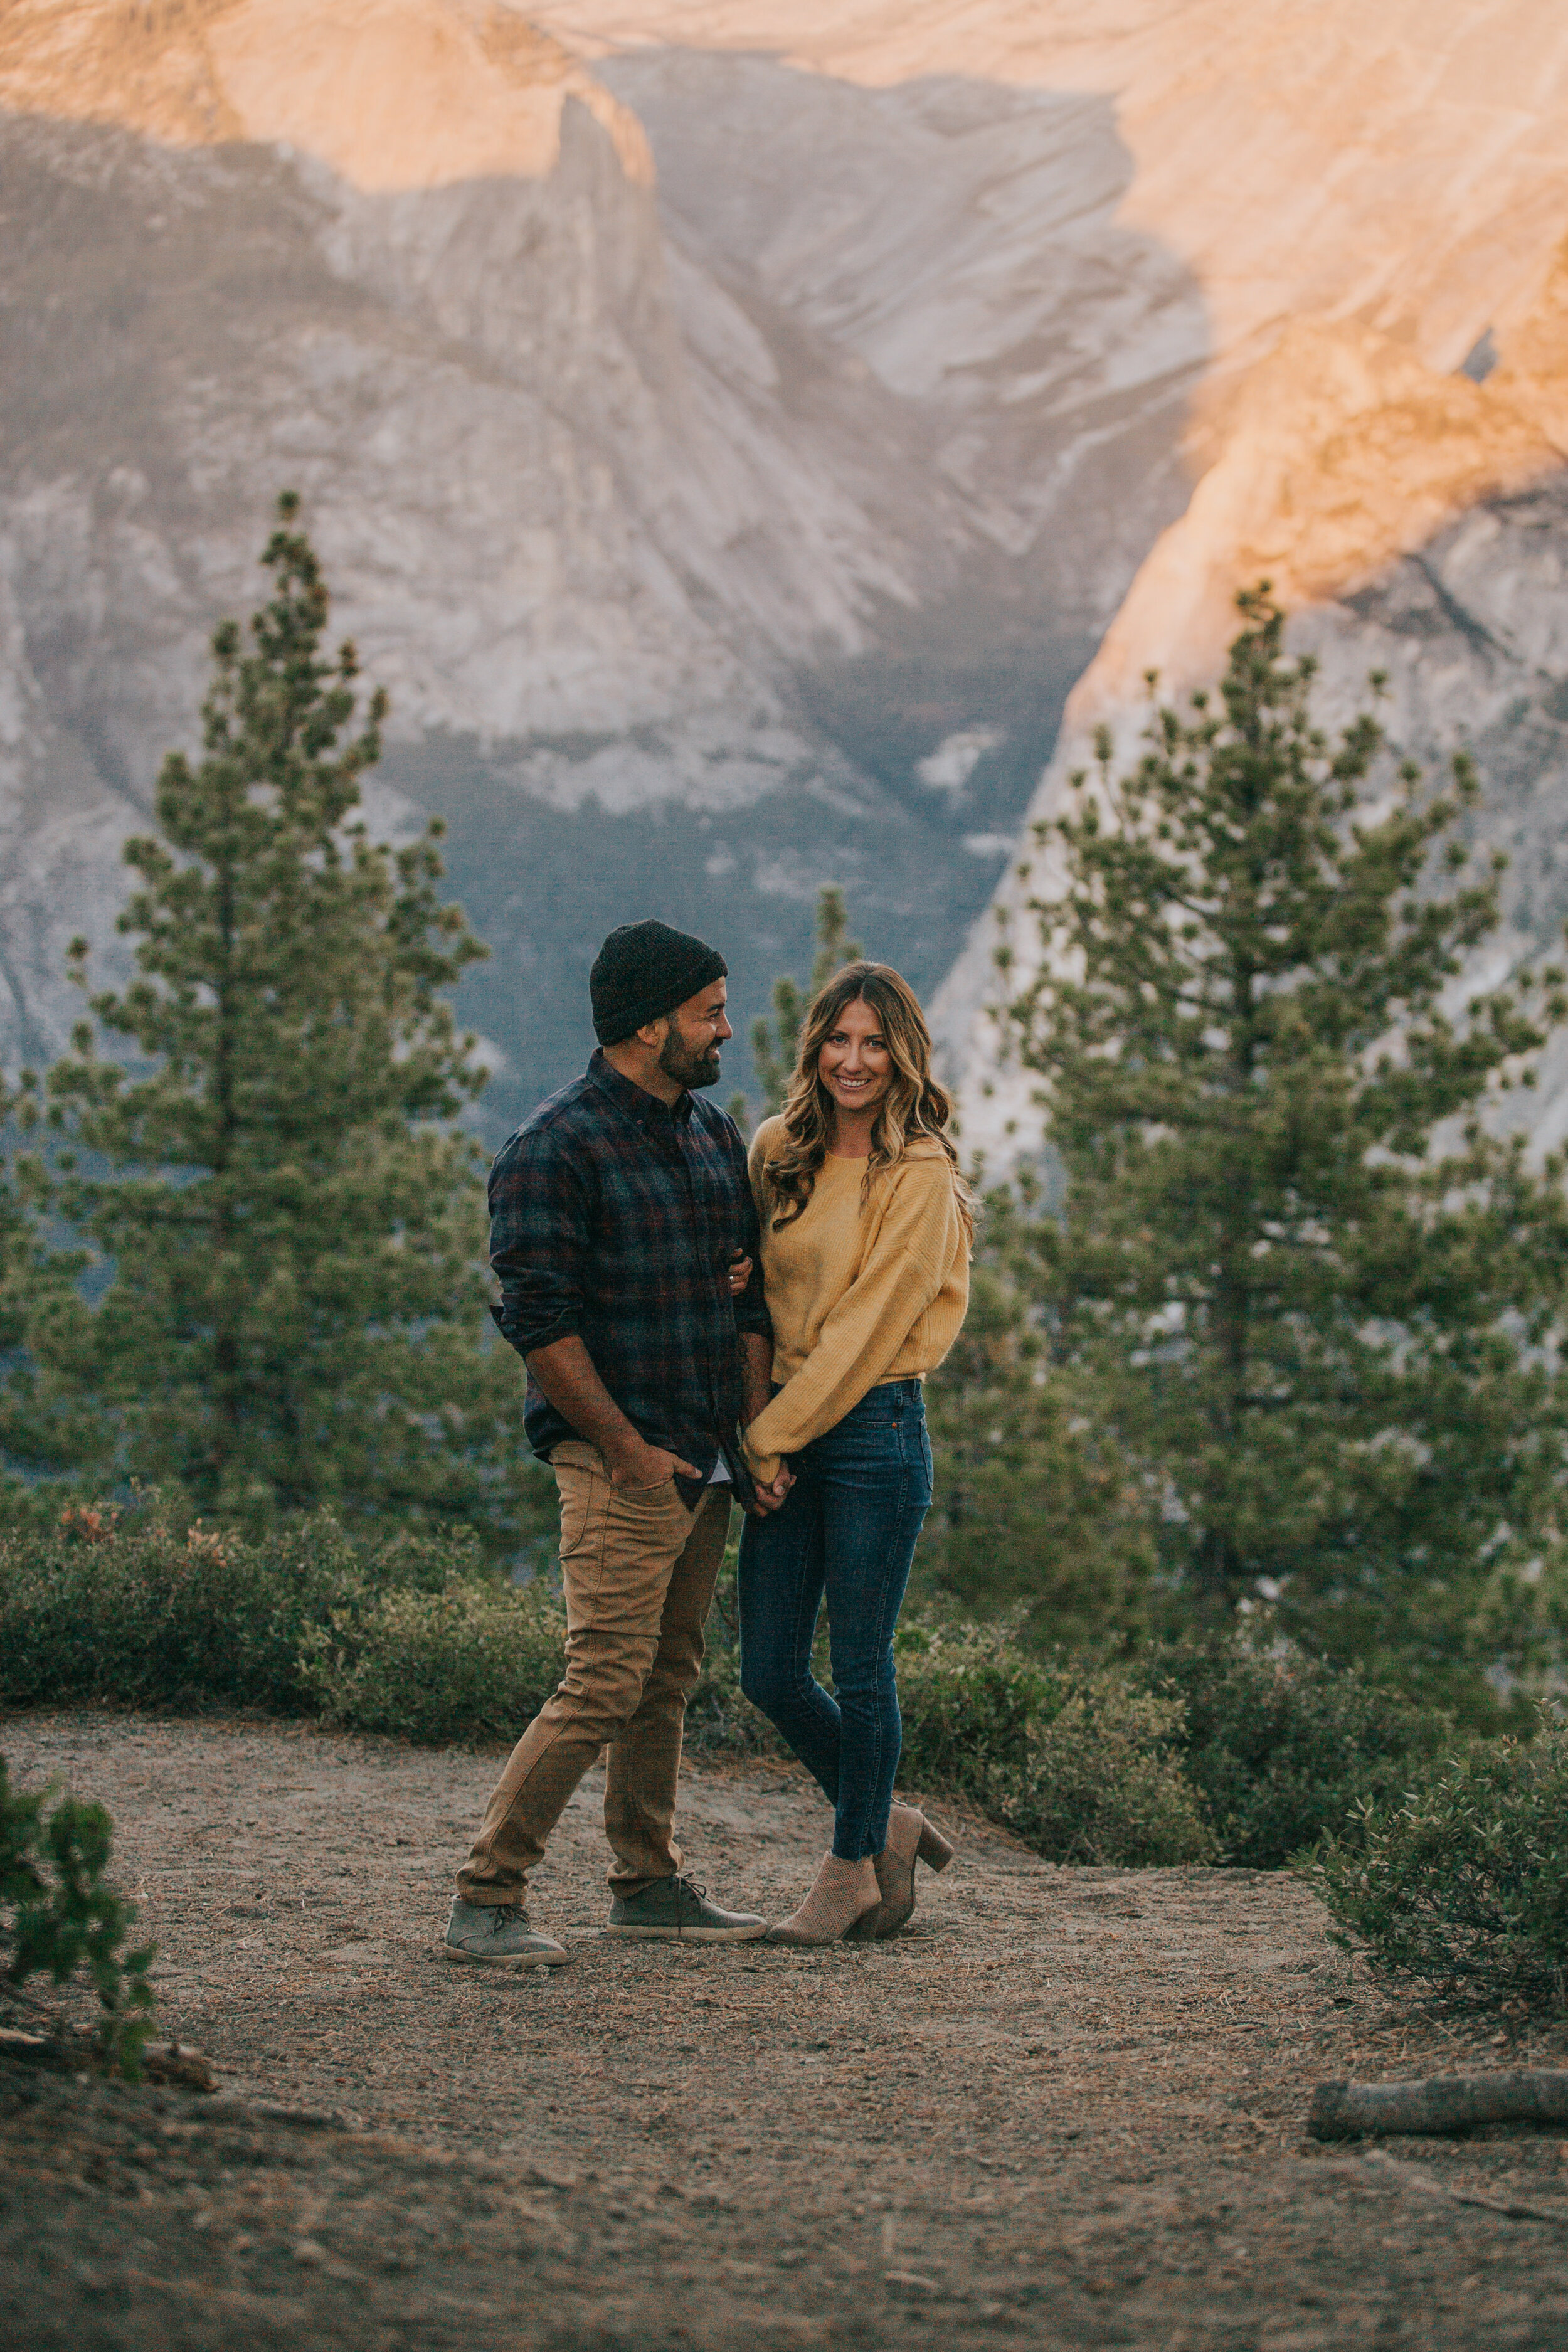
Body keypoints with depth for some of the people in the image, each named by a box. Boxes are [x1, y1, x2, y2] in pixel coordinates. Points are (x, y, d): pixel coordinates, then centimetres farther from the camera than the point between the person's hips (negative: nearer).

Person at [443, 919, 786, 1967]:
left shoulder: (715, 1135, 14)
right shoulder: (554, 1150, -11)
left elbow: (747, 1292, 19)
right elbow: (539, 1320, -15)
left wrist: (758, 1430, 9)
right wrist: (627, 1448, -15)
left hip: (707, 1462, 8)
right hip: (619, 1461, -8)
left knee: (669, 1679, 14)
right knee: (607, 1682, -12)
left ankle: (651, 1882, 24)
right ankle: (485, 1902, -8)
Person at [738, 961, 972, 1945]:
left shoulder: (920, 1177, -9)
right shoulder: (777, 1150, 9)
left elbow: (867, 1325, -12)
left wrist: (775, 1435, -11)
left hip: (874, 1430, -6)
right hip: (782, 1430, 6)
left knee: (861, 1668, 2)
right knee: (770, 1672, 6)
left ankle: (854, 1867, 19)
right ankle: (885, 1823, 27)